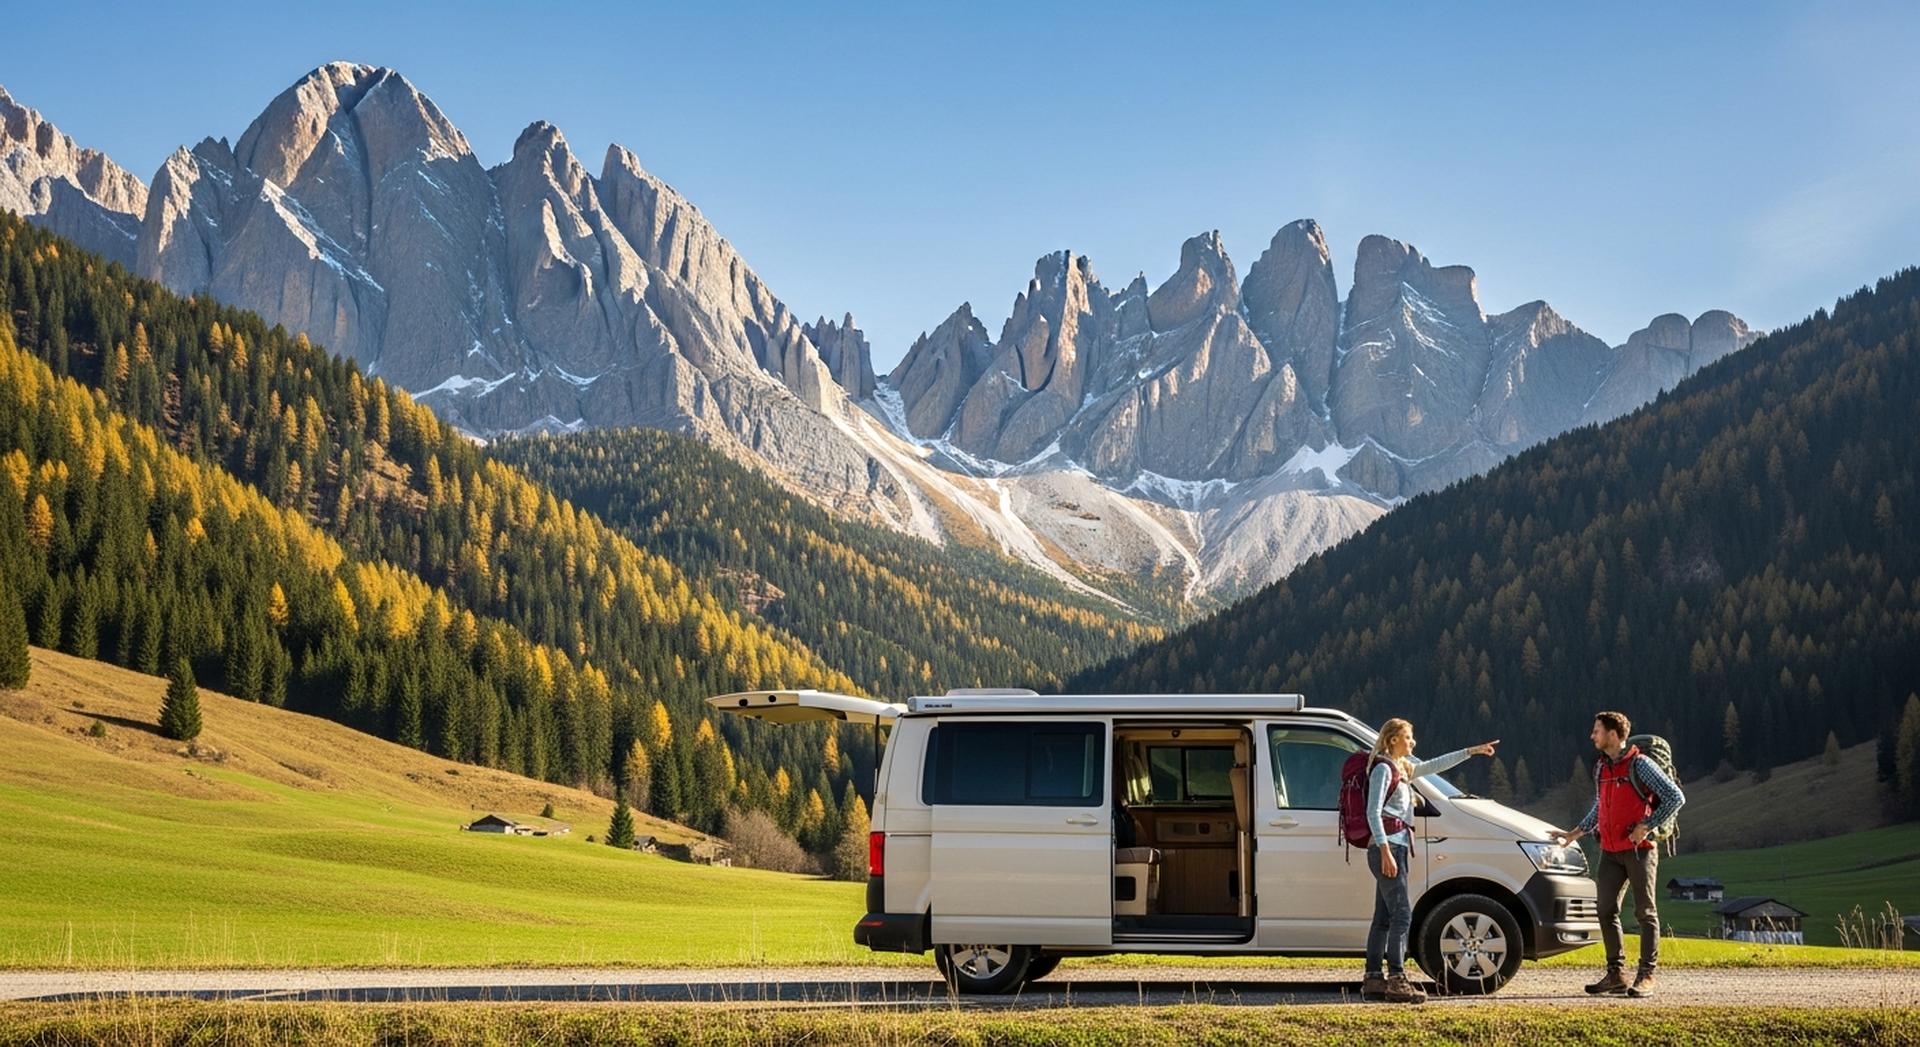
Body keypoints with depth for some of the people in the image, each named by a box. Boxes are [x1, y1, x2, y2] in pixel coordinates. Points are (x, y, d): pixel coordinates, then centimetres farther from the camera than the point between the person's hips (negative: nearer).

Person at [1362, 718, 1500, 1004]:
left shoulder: (1402, 768, 18)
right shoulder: (1383, 768, -10)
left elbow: (1434, 766, 29)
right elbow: (1373, 813, -17)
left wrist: (1472, 751, 27)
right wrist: (1385, 851, -24)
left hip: (1396, 847, 10)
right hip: (1388, 846, -10)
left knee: (1384, 917, 9)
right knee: (1402, 914, -14)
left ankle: (1373, 979, 10)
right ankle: (1396, 980, -17)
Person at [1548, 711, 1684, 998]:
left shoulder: (1639, 764, -10)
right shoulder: (1601, 767, 13)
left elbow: (1675, 797, -13)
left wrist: (1646, 826, -16)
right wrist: (1572, 835, 20)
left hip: (1639, 849, -7)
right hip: (1610, 851, 7)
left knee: (1645, 912, -2)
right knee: (1607, 911, 4)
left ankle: (1646, 976, 0)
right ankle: (1616, 974, 11)